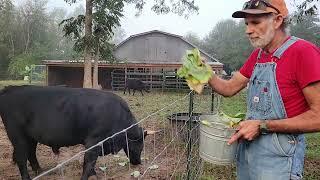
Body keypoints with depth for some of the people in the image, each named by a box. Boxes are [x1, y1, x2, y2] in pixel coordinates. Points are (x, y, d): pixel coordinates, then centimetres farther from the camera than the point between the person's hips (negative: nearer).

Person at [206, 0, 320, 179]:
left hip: (278, 156, -7)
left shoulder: (303, 51, -17)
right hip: (248, 146, 7)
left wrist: (263, 126, -21)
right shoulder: (257, 54, 6)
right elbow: (229, 88, 10)